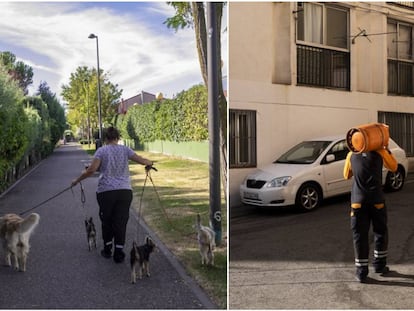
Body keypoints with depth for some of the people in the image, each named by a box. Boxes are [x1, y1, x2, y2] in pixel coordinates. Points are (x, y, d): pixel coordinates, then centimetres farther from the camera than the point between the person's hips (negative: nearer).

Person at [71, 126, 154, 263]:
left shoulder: (101, 151, -1)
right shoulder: (125, 150, 5)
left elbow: (91, 170, -10)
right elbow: (141, 160, -1)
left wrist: (77, 180, 2)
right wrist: (150, 163, 20)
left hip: (106, 191, -1)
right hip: (124, 191, 1)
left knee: (106, 221, 16)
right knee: (121, 221, 6)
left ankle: (107, 249, 27)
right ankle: (119, 252, 6)